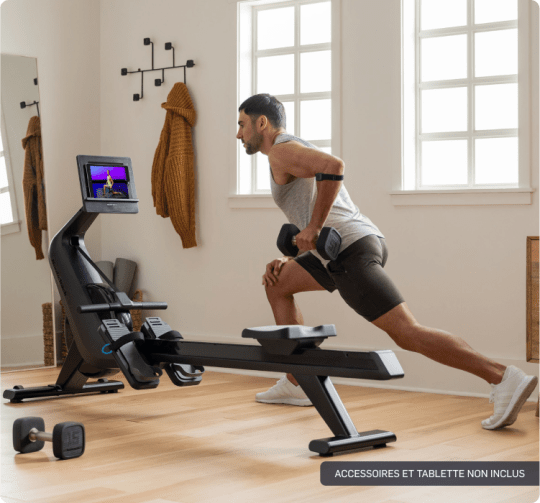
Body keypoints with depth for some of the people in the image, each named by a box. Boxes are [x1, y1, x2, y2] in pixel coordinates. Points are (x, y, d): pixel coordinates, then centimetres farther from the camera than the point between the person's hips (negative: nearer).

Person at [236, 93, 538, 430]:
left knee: (408, 335, -14)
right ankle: (297, 385, 22)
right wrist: (286, 260, 22)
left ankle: (505, 379, -18)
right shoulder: (299, 154, 29)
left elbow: (334, 166, -24)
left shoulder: (281, 150, -3)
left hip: (350, 251, -10)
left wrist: (313, 227, -17)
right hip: (367, 240, 10)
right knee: (277, 285, 24)